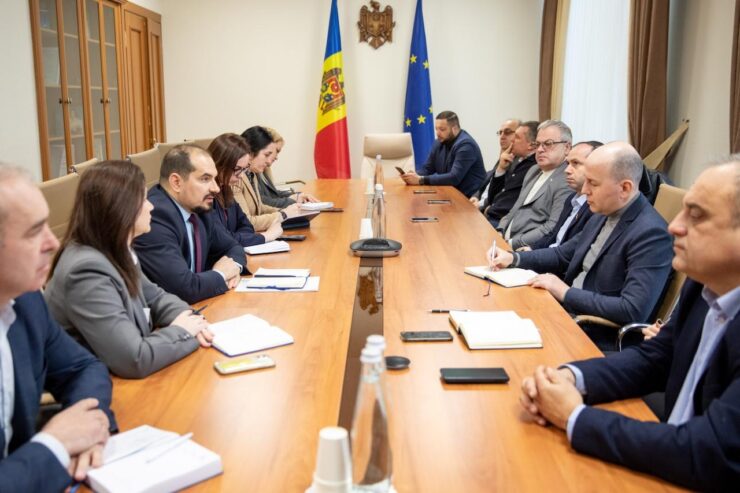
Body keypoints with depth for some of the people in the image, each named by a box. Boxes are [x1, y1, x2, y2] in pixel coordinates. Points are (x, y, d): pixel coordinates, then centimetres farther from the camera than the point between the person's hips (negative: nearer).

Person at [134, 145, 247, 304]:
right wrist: (220, 274, -12)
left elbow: (233, 248, 15)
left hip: (193, 308, 7)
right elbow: (184, 288, -30)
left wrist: (233, 267, -6)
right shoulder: (155, 217, -23)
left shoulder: (197, 207, 2)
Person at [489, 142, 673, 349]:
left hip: (597, 340, -8)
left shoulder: (650, 233, -21)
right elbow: (563, 255, 18)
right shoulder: (604, 214, 5)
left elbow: (633, 311, -28)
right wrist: (513, 258, 3)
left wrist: (566, 293, -21)